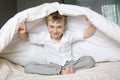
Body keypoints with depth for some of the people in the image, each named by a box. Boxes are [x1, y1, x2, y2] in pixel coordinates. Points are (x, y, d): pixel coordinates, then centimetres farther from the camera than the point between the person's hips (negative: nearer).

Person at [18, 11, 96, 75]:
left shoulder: (69, 35, -2)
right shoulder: (44, 36, -2)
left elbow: (87, 34, 0)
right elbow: (26, 37, 3)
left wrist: (92, 25, -20)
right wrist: (22, 32, -19)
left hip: (69, 64, 0)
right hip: (52, 67, 0)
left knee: (89, 60, -23)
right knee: (28, 67, -27)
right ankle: (61, 72, -34)